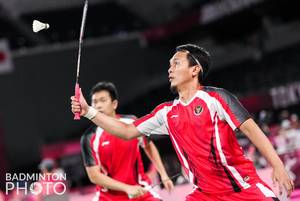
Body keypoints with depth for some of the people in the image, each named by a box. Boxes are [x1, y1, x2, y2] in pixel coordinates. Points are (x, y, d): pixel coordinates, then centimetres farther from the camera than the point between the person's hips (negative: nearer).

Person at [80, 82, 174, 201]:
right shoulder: (89, 137, -13)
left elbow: (149, 146, 14)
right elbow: (94, 175, -14)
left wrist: (164, 176, 10)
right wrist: (127, 188, -23)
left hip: (139, 190, 2)